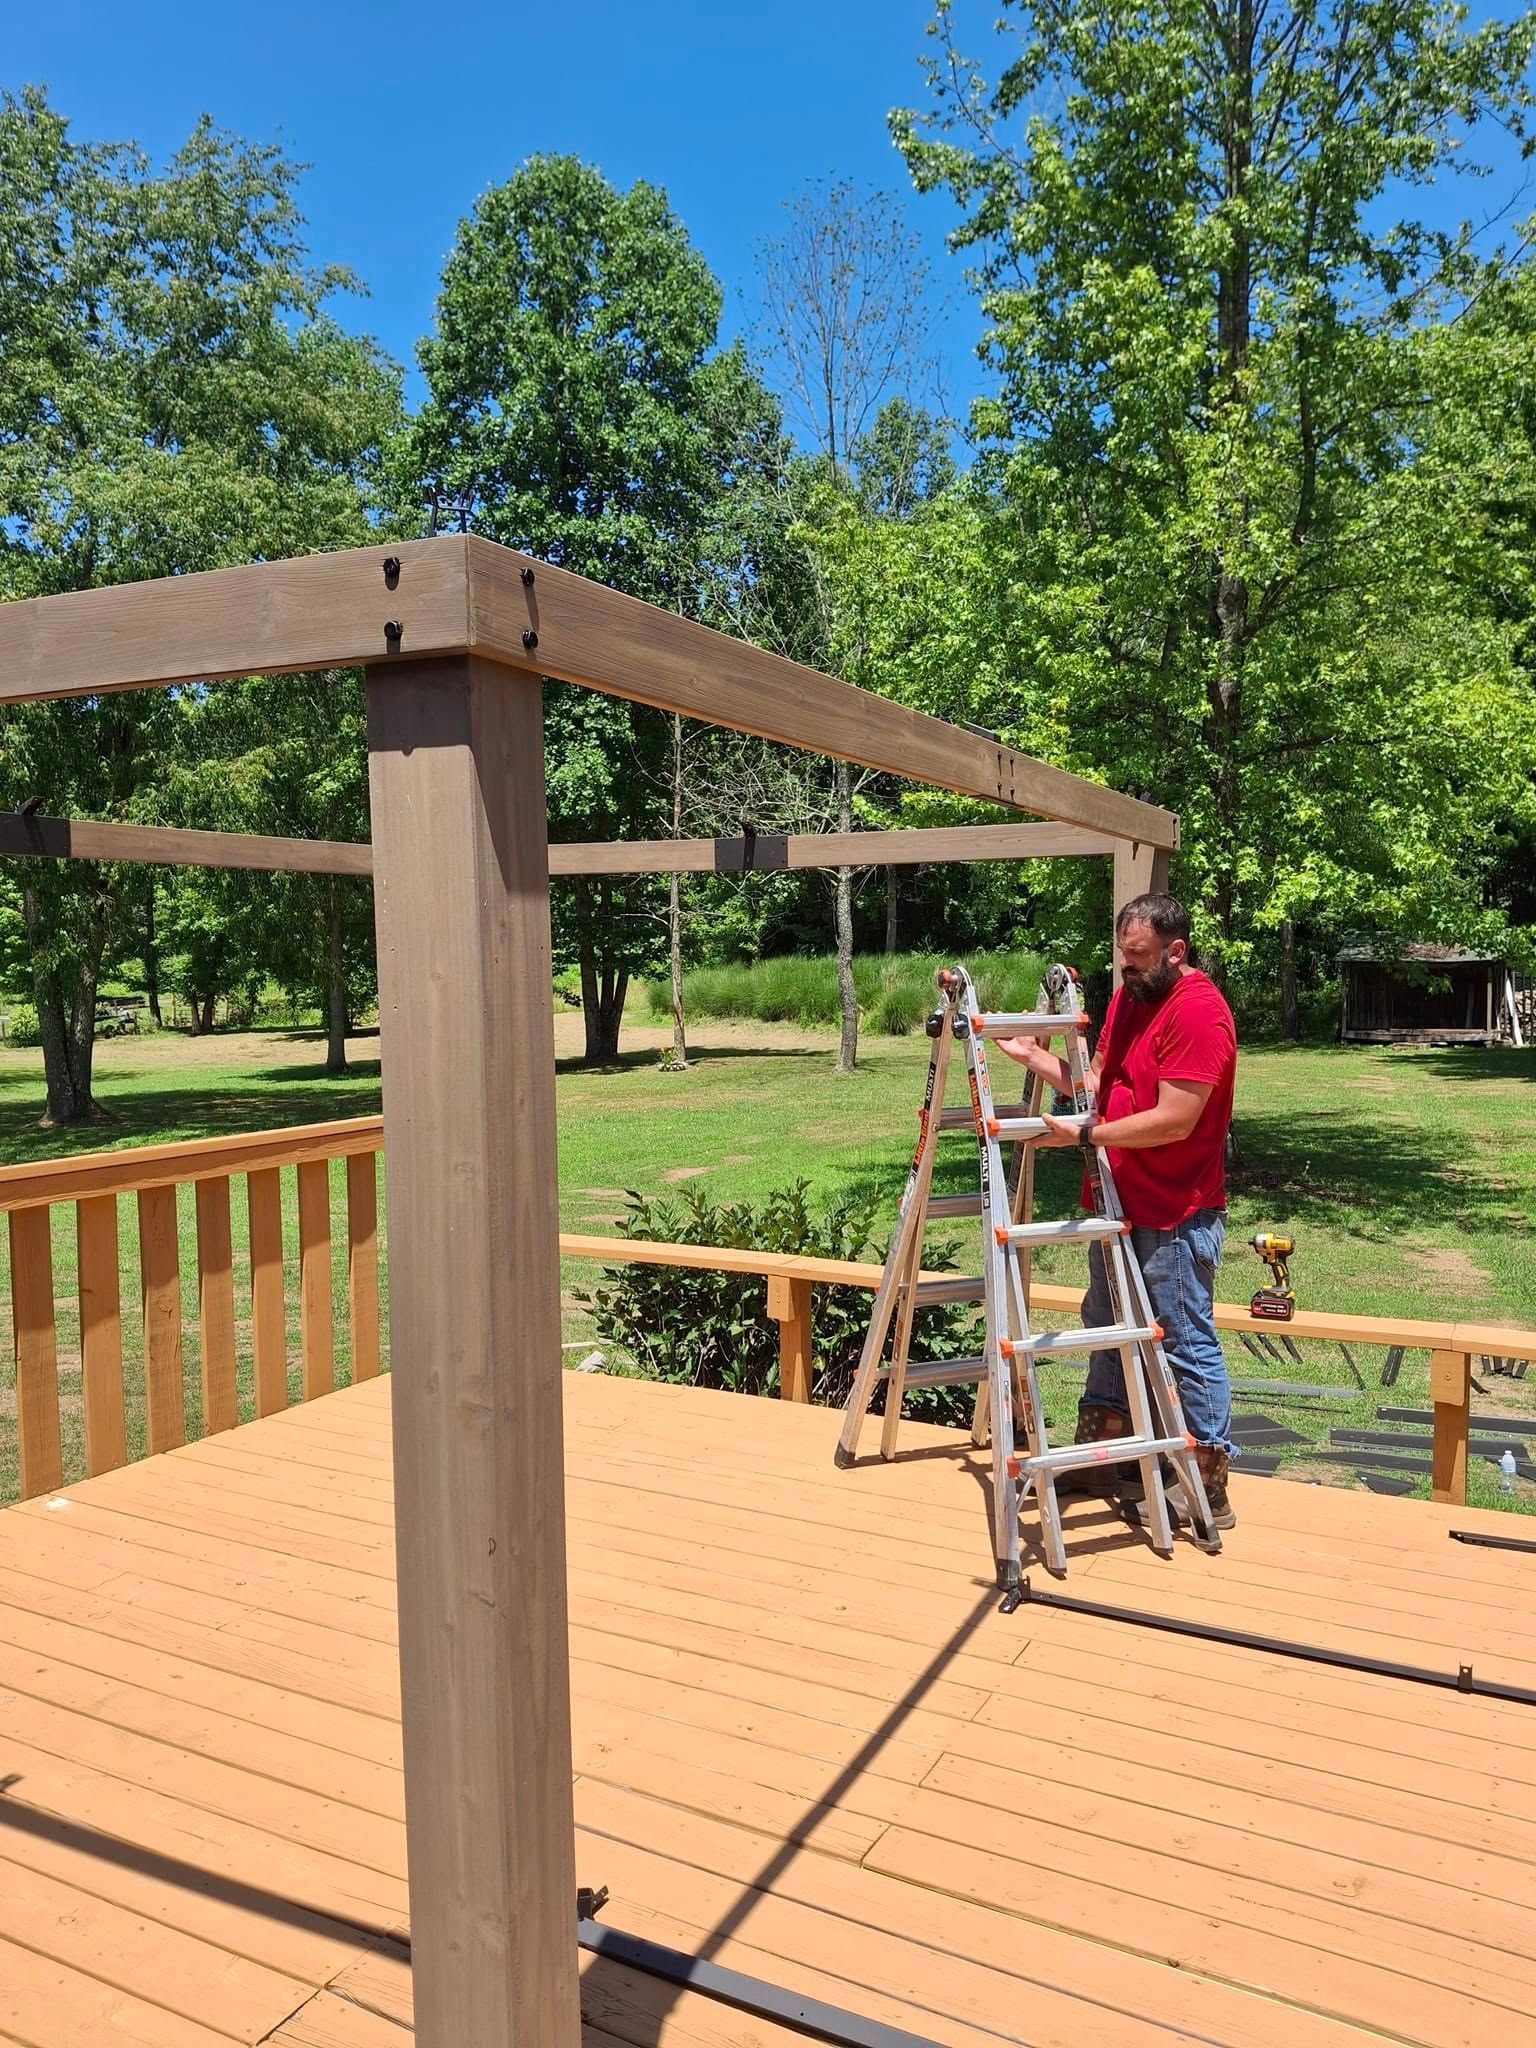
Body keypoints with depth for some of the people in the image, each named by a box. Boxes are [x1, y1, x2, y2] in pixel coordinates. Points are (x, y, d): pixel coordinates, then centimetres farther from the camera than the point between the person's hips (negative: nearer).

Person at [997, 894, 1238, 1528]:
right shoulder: (1128, 997, 10)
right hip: (1119, 1203, 10)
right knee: (1106, 1330, 18)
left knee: (1188, 1344, -1)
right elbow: (1098, 1080, 14)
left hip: (1175, 1218, -10)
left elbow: (1174, 1120, -24)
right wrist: (1032, 1055, 2)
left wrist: (1084, 1135, -21)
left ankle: (1210, 1490, 11)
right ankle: (1097, 1458, 32)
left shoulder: (1199, 1011, -19)